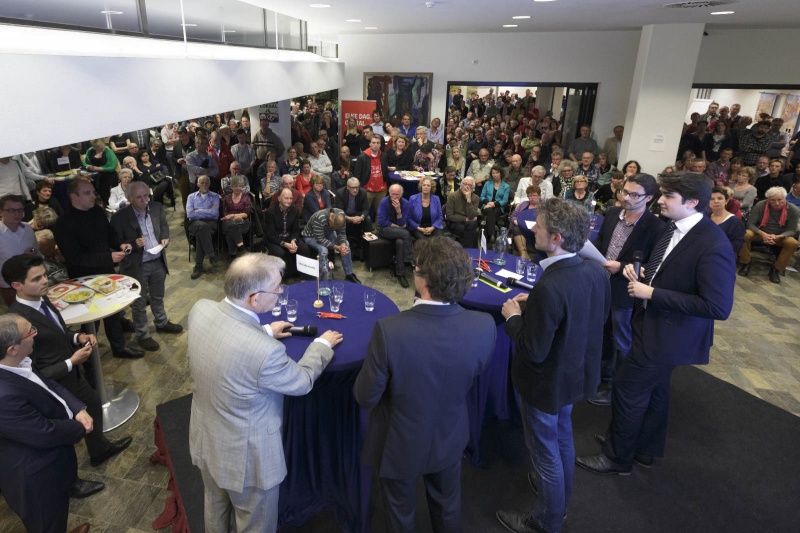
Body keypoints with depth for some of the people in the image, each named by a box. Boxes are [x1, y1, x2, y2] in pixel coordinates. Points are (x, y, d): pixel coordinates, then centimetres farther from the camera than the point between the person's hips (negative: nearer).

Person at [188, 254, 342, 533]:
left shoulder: (200, 309, -18)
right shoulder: (266, 351, -38)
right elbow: (302, 381, -16)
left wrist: (265, 331, 10)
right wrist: (322, 344, -1)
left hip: (205, 438, 7)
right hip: (245, 455, -7)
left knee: (216, 506, 34)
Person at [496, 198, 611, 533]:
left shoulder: (549, 288, -36)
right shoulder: (596, 271, -10)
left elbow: (533, 351, -29)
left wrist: (514, 316, -12)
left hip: (547, 382, -8)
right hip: (576, 372, 8)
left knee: (545, 449, 14)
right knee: (562, 435, 30)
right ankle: (560, 498, 55)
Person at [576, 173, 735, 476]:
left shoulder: (713, 246, -27)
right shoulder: (675, 229, 2)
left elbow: (718, 307, -29)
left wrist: (651, 293, -28)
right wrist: (640, 274, -5)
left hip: (668, 335, -9)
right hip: (655, 325, 9)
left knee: (627, 389, 3)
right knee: (652, 390, 23)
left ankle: (618, 457, 25)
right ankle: (644, 450, 44)